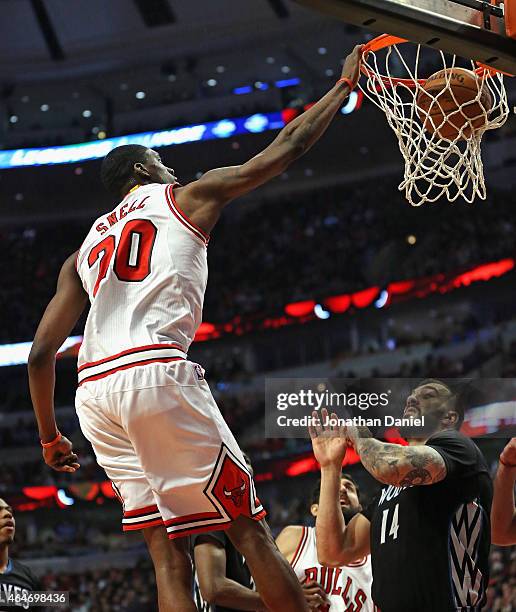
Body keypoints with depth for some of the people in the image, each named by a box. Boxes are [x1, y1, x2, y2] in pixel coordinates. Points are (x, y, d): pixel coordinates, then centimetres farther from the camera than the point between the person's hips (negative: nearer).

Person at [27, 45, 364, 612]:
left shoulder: (83, 251, 29)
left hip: (93, 390, 6)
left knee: (168, 552, 8)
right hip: (157, 372, -5)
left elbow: (40, 353, 22)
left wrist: (49, 437, 32)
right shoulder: (187, 196, 17)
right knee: (248, 528, 0)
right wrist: (345, 83, 31)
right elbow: (287, 146, 19)